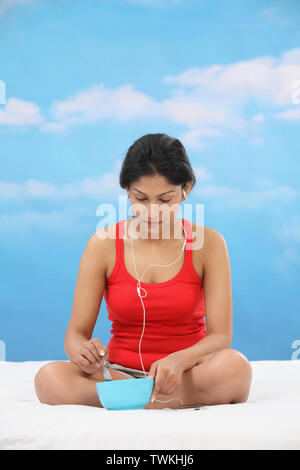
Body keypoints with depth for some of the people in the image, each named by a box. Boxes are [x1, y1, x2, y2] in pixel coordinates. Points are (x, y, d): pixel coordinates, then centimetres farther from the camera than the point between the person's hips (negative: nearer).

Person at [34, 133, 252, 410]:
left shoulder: (208, 243, -2)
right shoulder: (103, 245, 0)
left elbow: (220, 335, -8)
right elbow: (76, 332, 0)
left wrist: (178, 361, -29)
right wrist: (83, 353, -26)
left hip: (184, 373, -1)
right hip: (120, 370, 1)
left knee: (234, 366, -34)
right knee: (49, 378, -30)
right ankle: (193, 398, -21)